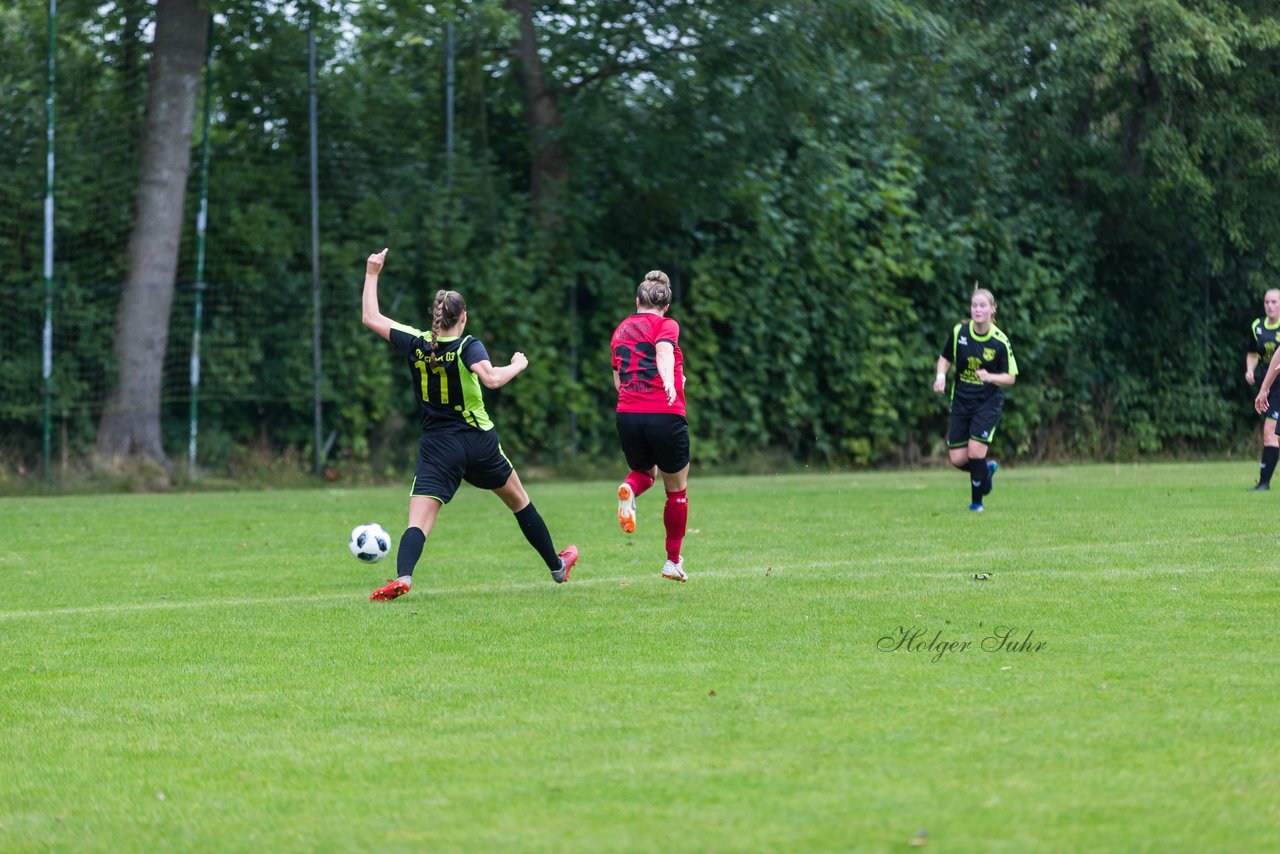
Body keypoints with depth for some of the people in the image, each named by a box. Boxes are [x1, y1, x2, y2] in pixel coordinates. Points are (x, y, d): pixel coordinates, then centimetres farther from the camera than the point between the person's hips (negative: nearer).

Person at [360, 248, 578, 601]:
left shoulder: (416, 344, -3)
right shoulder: (467, 347, -11)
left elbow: (371, 318, 5)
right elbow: (492, 378, -29)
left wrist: (372, 273, 11)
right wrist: (518, 365, -10)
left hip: (437, 447, 0)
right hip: (479, 444, 0)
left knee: (418, 522, -9)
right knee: (518, 500, 23)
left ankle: (402, 578, -37)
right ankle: (557, 567, 38)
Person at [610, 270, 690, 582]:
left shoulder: (620, 331, 17)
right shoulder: (666, 325, 1)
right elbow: (664, 350, -22)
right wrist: (669, 380, -39)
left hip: (626, 414, 4)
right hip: (665, 414, -4)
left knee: (644, 472, 28)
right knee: (677, 490, 14)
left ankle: (629, 490, -9)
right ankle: (673, 561, 18)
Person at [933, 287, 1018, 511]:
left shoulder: (1000, 342, -12)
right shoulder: (959, 332, -6)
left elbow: (1010, 377, -5)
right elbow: (945, 358, 10)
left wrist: (989, 377, -24)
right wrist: (941, 376, -10)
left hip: (989, 402, -3)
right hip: (961, 401, 3)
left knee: (976, 451, -15)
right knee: (958, 459, -1)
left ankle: (977, 501, 7)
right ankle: (988, 468, 33)